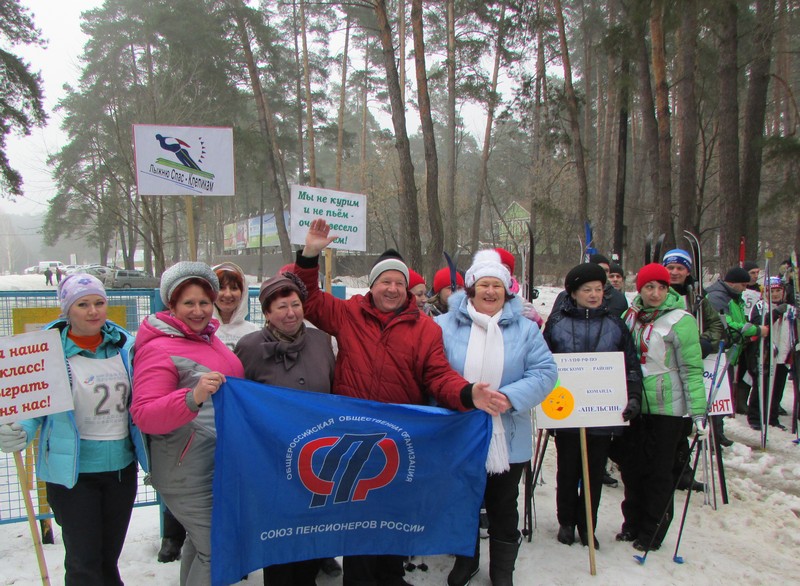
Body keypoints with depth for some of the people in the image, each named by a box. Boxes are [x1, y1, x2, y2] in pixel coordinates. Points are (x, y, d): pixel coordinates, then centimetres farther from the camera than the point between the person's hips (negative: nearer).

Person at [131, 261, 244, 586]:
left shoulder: (209, 338, 10)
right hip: (189, 475, -8)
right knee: (216, 550, -6)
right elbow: (144, 416, -25)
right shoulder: (158, 349, -15)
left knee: (201, 542, 21)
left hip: (221, 465, 9)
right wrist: (193, 398, -37)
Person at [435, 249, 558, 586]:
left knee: (503, 507, 16)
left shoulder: (525, 329, -1)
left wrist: (510, 397, -21)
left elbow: (545, 372, -7)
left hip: (507, 439, 0)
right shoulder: (445, 325, -5)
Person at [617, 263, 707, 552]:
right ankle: (633, 523, 30)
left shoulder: (680, 320, -12)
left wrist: (699, 412, -16)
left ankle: (653, 532, 21)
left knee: (659, 471, 5)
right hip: (635, 406, 5)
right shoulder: (631, 315, 5)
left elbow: (692, 369, -13)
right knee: (632, 466, 13)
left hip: (667, 408, -5)